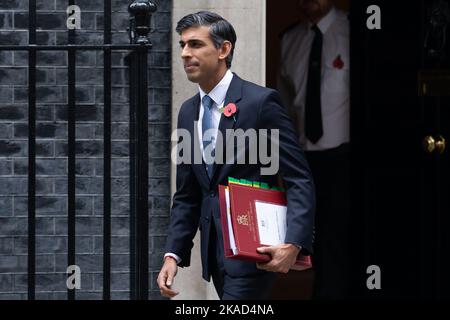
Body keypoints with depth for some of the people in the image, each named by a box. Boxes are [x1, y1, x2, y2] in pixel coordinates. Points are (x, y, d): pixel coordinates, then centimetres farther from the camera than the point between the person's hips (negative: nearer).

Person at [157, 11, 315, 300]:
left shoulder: (262, 102, -9)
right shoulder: (188, 112, 12)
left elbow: (300, 181, -12)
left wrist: (293, 244, -25)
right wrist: (173, 254, 4)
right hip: (215, 251, 7)